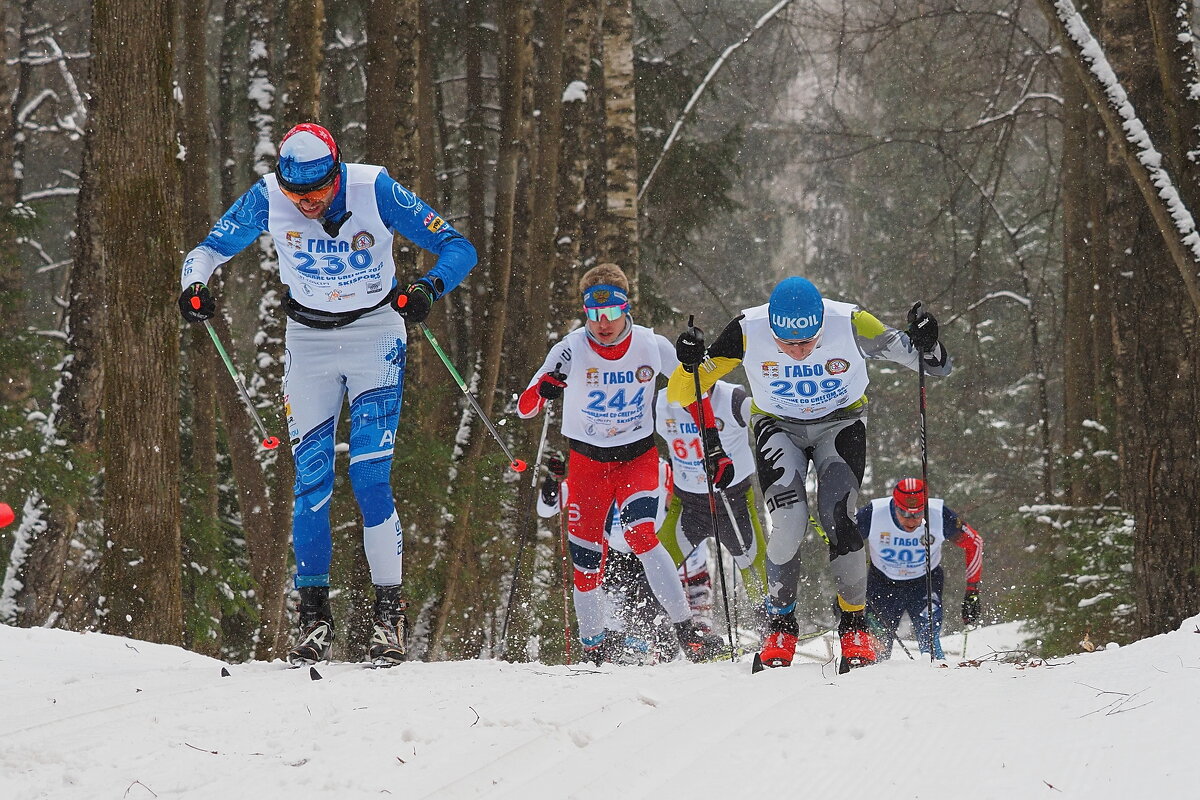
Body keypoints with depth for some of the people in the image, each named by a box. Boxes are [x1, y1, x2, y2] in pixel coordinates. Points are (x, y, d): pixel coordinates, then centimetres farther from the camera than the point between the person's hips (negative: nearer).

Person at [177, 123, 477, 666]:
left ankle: (389, 614, -8)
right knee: (311, 480, -5)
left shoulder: (375, 191, -20)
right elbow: (212, 248, 0)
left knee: (370, 478, -14)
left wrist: (429, 286, -38)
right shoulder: (268, 198, -14)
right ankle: (314, 616, 3)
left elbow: (458, 248, -17)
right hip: (308, 340, 2)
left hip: (375, 334, -2)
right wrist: (196, 284, -23)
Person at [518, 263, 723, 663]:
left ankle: (686, 630, -21)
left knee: (641, 536, -23)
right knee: (586, 558, 1)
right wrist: (541, 390, -41)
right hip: (587, 460, 1)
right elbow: (525, 408, -19)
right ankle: (593, 644, 21)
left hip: (638, 457, -1)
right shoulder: (572, 349, -16)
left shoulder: (652, 346, -12)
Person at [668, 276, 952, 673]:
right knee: (789, 523, -20)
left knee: (837, 519, -21)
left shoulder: (850, 324, -29)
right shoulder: (748, 331, -27)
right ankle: (780, 627, 1)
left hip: (840, 423, 0)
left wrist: (926, 347, -42)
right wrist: (690, 364, -39)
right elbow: (682, 393, -17)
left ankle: (854, 627, -1)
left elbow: (937, 367, -19)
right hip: (778, 428, 0)